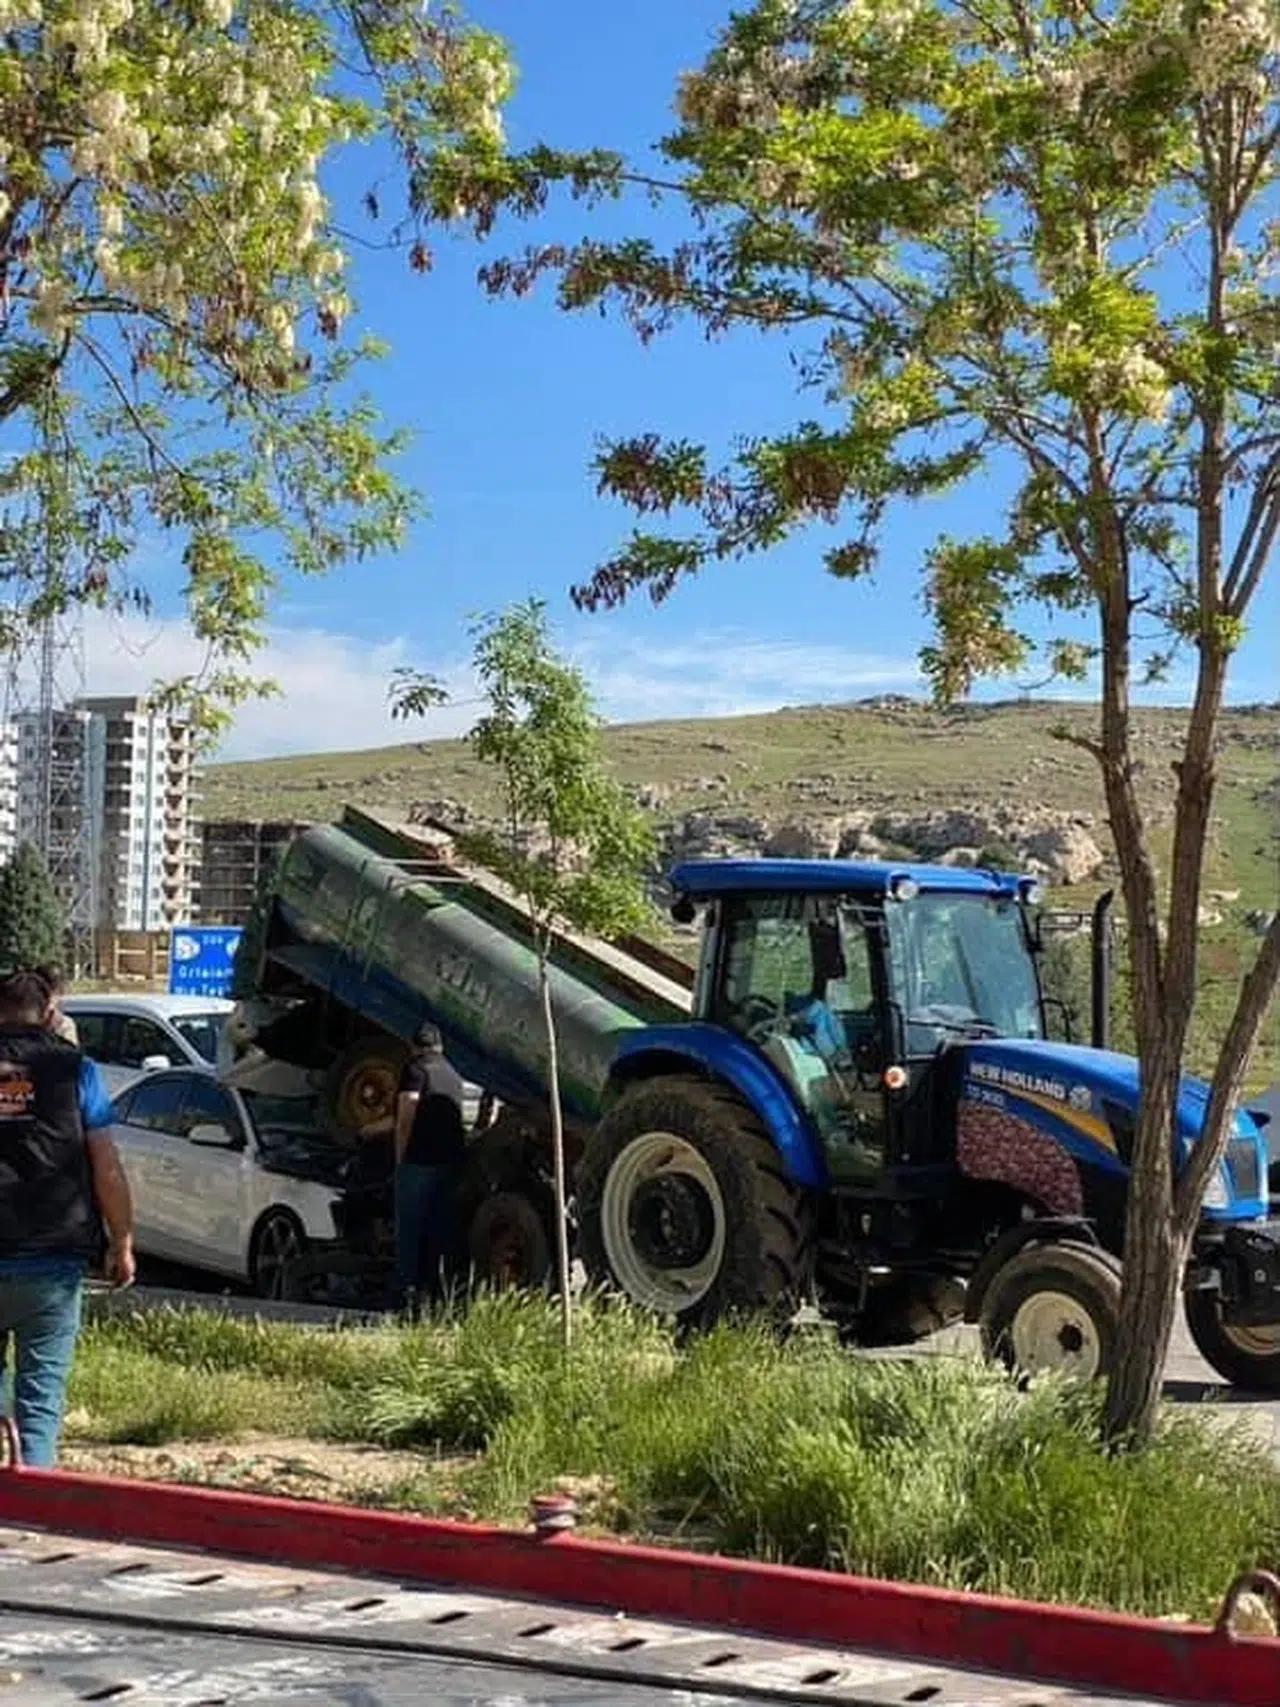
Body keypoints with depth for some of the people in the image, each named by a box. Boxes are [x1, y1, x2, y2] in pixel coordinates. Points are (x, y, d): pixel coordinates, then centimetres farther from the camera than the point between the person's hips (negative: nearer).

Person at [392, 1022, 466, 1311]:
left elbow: (406, 1118, -14)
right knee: (441, 1230, 10)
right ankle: (439, 1290, 10)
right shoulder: (452, 1075, 19)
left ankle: (408, 1290, -6)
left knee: (410, 1228, -2)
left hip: (419, 1160, -6)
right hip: (452, 1160, 7)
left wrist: (400, 1158, -7)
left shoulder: (415, 1069, -5)